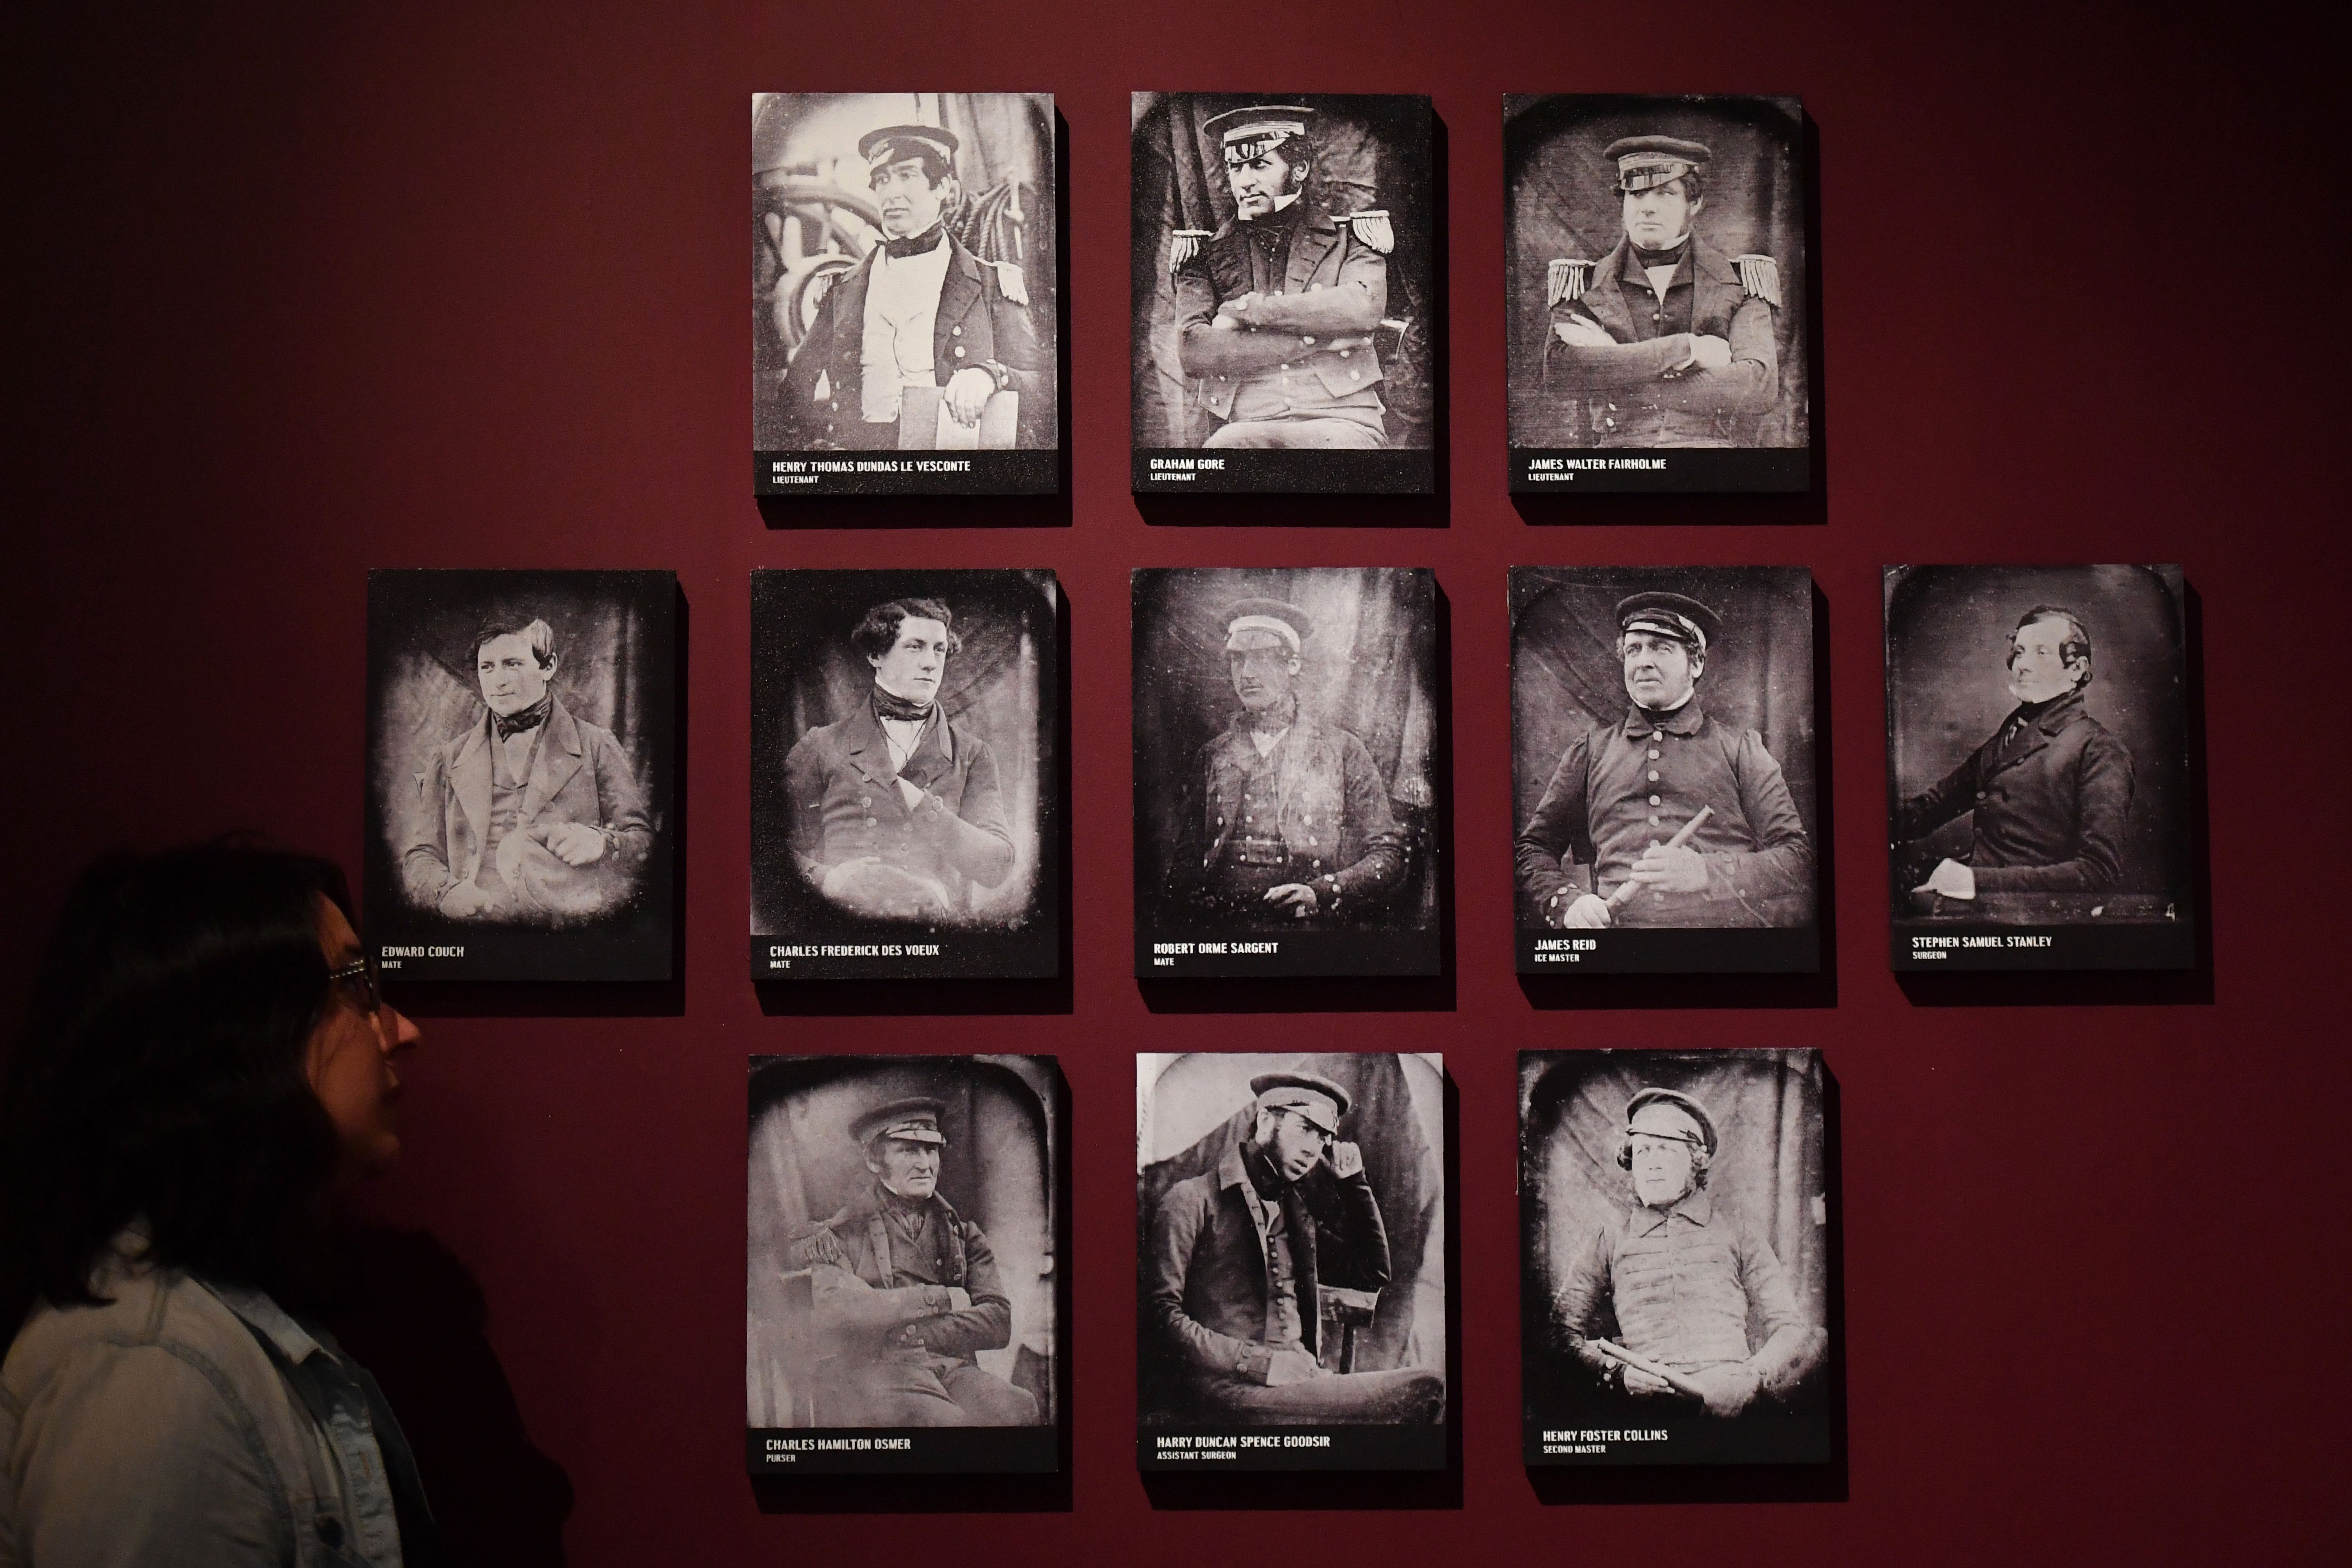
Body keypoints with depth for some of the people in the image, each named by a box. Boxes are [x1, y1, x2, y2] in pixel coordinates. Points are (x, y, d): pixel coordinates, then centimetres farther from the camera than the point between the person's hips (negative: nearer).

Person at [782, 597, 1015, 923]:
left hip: (938, 933, 1)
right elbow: (789, 850, 11)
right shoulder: (820, 747, 12)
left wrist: (920, 804, -6)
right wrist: (827, 878, -10)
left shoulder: (972, 755, 14)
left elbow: (998, 866, 4)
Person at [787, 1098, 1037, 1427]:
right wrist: (941, 1298, -7)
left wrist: (909, 1333, -7)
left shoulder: (964, 1235, 21)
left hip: (953, 1370, 4)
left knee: (1018, 1410, -32)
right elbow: (834, 1315, -10)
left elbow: (998, 1324, 8)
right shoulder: (843, 1235, 11)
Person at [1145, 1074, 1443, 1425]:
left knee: (1428, 1387, -22)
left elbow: (1373, 1273, 32)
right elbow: (1163, 1315, -6)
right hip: (1232, 1390, -7)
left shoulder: (1296, 1212, 24)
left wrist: (1354, 1182, 21)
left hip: (1302, 1380, 7)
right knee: (1424, 1391, -27)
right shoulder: (1192, 1199, 3)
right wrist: (1262, 1363, -15)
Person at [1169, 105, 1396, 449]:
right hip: (1246, 428, 0)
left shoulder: (1348, 236, 16)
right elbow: (1194, 352, 0)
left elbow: (1364, 310, -6)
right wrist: (1319, 337, -4)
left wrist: (1246, 309, -5)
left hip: (1340, 422, 0)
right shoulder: (1206, 252, 17)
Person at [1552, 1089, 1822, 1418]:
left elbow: (1792, 1330, 15)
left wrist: (1753, 1379, -5)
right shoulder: (1607, 1241, 19)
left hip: (1733, 1402, 0)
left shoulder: (1735, 1233, 19)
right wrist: (1617, 1372, -5)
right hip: (1645, 1405, 0)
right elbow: (1566, 1333, 15)